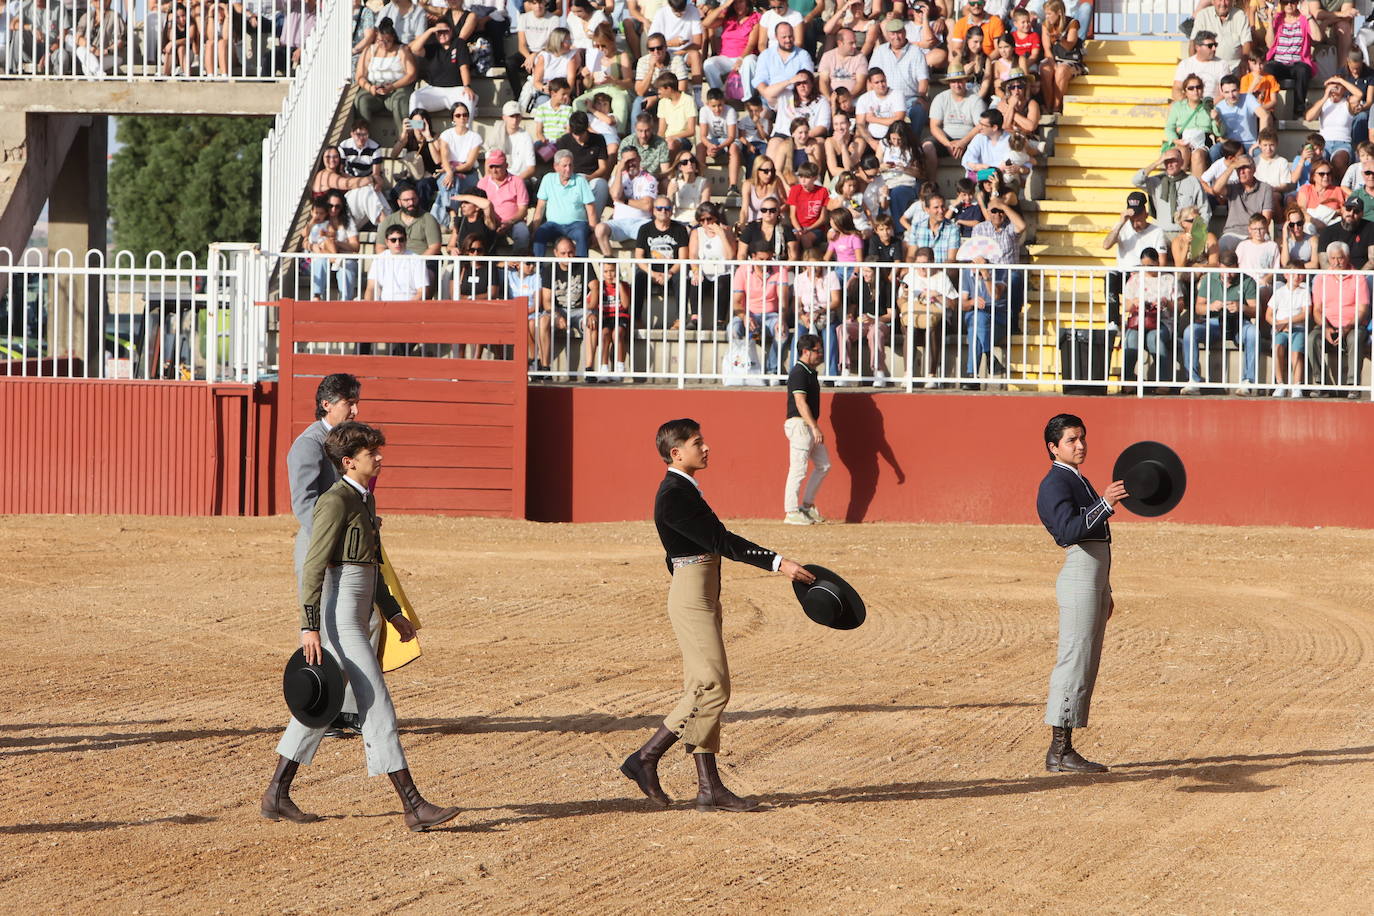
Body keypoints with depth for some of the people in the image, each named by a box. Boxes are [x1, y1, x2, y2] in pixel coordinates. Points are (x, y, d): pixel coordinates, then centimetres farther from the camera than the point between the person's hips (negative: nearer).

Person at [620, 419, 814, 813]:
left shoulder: (684, 491, 16)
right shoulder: (674, 496, -15)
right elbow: (719, 541, -21)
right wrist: (777, 562, -24)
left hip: (703, 596, 10)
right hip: (692, 597, -10)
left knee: (705, 691, 7)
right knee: (713, 687, -12)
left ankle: (709, 788, 6)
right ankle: (646, 758, -6)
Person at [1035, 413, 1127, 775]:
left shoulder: (1080, 482, 23)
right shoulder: (1055, 484, -8)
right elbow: (1068, 529, -25)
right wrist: (1105, 504, -34)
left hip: (1095, 578, 10)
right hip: (1078, 575, -10)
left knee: (1085, 664, 9)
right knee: (1075, 660, -13)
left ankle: (1065, 749, 10)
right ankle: (1058, 751, -14)